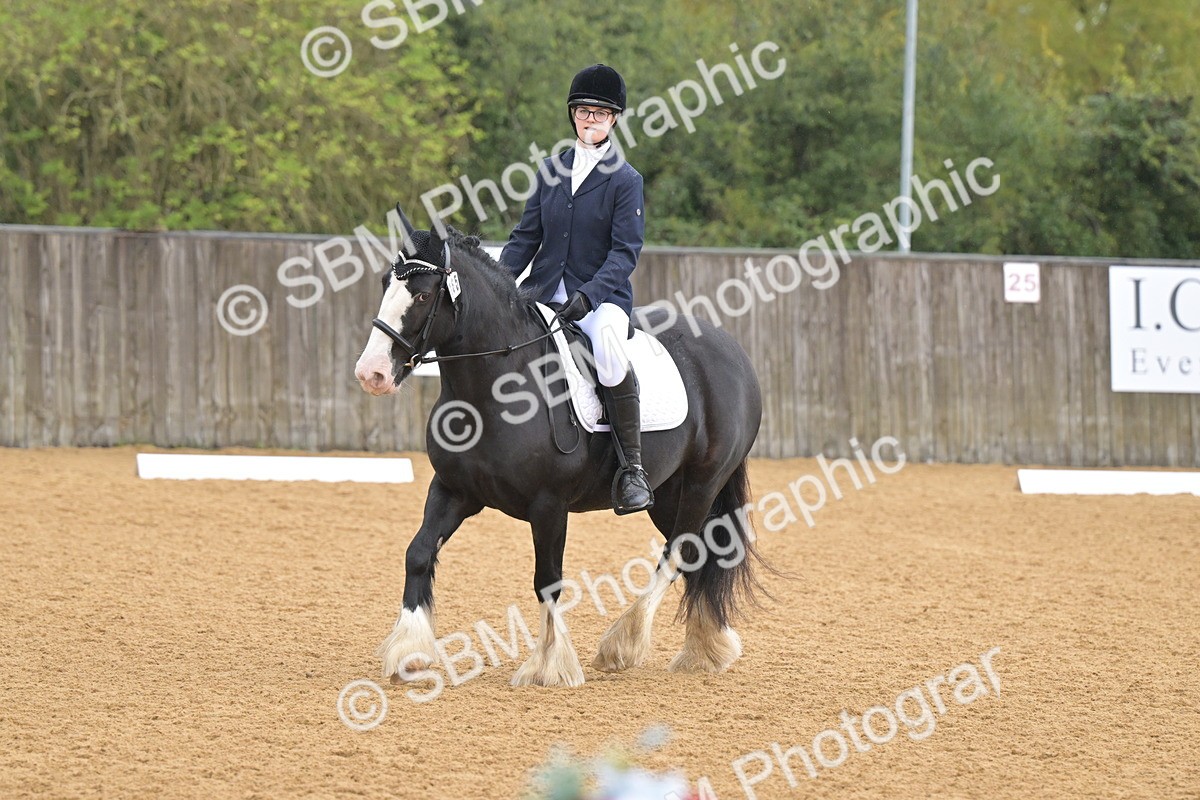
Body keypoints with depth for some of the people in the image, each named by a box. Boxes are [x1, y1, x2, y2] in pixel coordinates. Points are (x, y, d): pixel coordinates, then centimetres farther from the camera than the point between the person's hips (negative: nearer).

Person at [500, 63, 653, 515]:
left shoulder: (624, 180, -3)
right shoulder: (552, 170, 11)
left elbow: (625, 252, -10)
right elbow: (527, 235, 13)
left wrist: (589, 295, -25)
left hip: (602, 296, -6)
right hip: (545, 293, 6)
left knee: (609, 346, -38)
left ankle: (633, 469, -32)